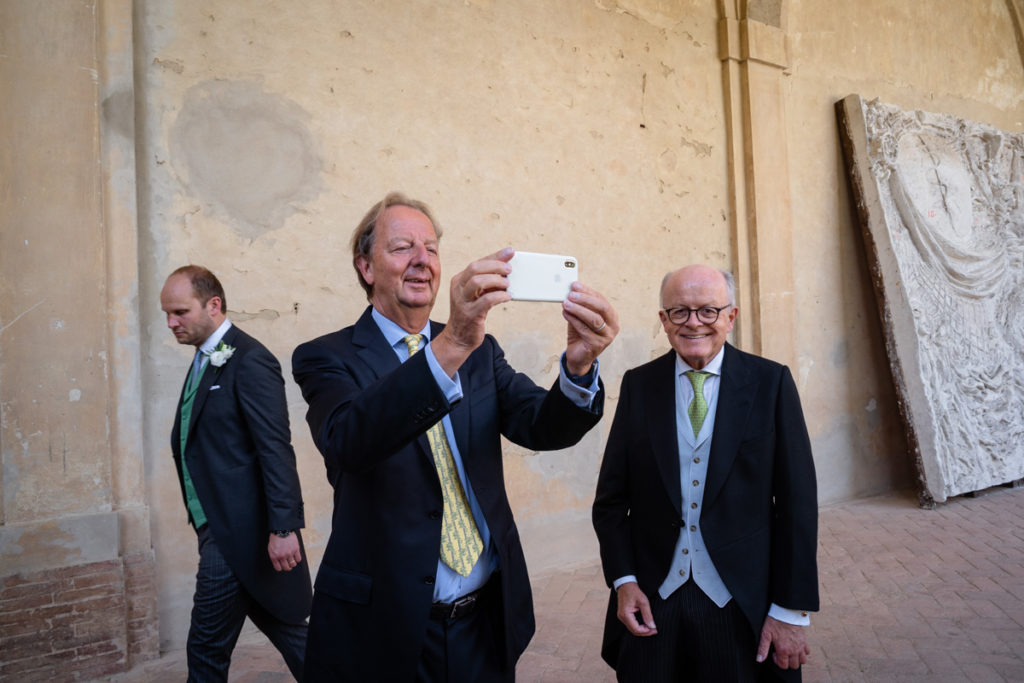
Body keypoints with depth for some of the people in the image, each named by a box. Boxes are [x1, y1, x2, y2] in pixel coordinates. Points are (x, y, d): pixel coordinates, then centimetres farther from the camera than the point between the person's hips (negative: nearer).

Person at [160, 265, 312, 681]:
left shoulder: (249, 360, -15)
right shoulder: (204, 360, 14)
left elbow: (276, 450, -20)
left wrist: (283, 527, -22)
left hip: (238, 530, -9)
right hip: (222, 527, 9)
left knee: (207, 649, 4)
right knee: (285, 628, 17)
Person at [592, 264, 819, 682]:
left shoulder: (770, 382, -4)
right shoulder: (638, 385, 0)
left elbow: (797, 503, -5)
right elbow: (612, 496, 3)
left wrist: (792, 610, -6)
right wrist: (623, 580, -6)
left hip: (743, 606, -1)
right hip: (651, 603, 2)